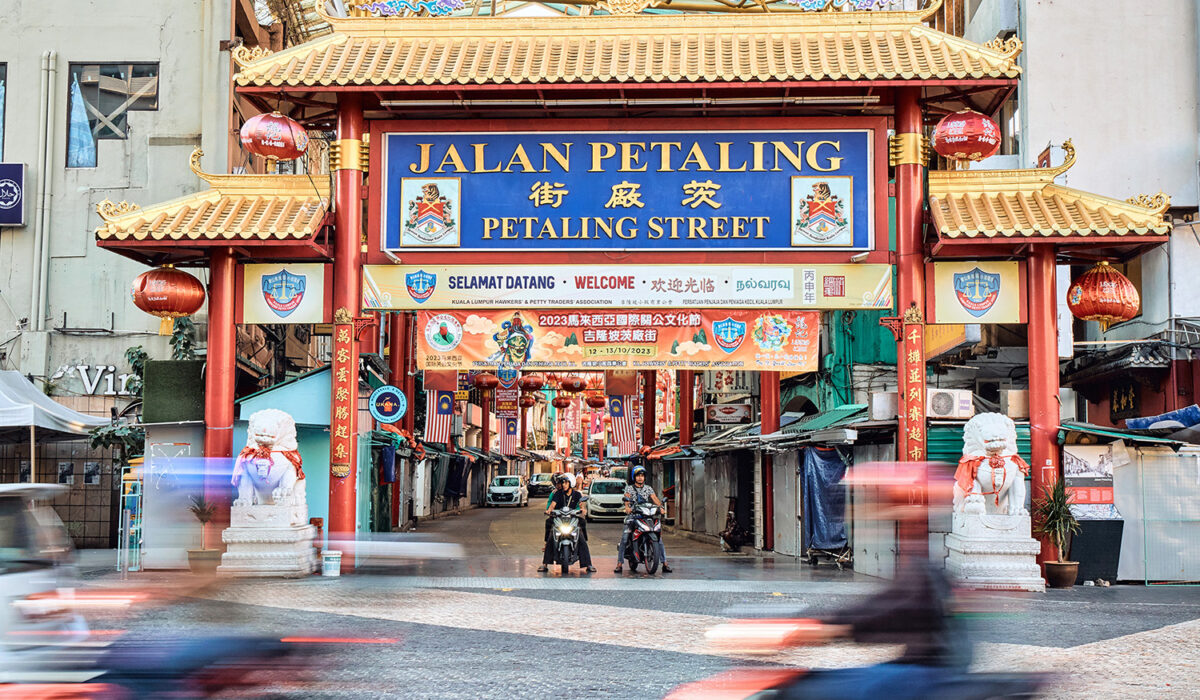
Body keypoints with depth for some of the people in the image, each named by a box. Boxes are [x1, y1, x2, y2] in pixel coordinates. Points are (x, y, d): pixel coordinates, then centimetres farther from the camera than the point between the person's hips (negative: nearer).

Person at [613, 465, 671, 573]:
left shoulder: (648, 489, 16)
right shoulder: (629, 488, 10)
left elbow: (655, 499, 3)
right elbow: (627, 500, -6)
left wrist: (660, 506, -18)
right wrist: (627, 507, -28)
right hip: (632, 516, -2)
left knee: (658, 536, -10)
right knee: (624, 538, -18)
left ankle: (665, 564, -7)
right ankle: (619, 564, -14)